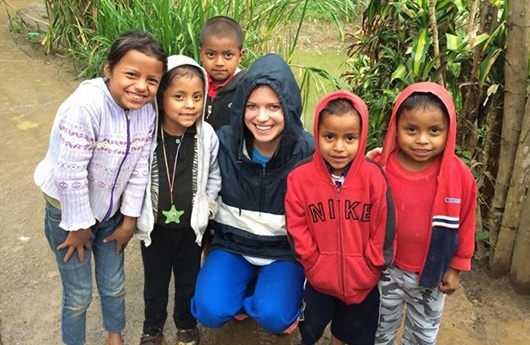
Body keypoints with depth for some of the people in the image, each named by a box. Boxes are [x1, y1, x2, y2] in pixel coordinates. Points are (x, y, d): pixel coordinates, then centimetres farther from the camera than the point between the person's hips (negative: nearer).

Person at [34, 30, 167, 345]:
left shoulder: (147, 108, -14)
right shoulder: (86, 106, -32)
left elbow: (139, 168, -6)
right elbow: (70, 174, -27)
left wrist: (129, 219, 1)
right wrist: (79, 227, -16)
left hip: (110, 211, 5)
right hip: (70, 210, -5)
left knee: (114, 286, 20)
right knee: (79, 295, 9)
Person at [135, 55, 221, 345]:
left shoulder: (207, 135, -15)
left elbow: (214, 174, 2)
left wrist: (206, 206, 0)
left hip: (191, 225, 1)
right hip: (154, 224, -1)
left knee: (189, 279, 21)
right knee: (155, 280, 21)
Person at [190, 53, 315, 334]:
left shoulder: (308, 152, -17)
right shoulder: (224, 142, -13)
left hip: (286, 251, -1)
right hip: (232, 243, 2)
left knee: (273, 317, -24)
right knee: (210, 311, -18)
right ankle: (251, 289, 13)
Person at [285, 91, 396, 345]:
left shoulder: (373, 176, -15)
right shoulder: (299, 177, -15)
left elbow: (383, 229, -10)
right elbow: (296, 229, -10)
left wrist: (369, 270, -8)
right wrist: (317, 266, -11)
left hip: (362, 281, 1)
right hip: (319, 279, 0)